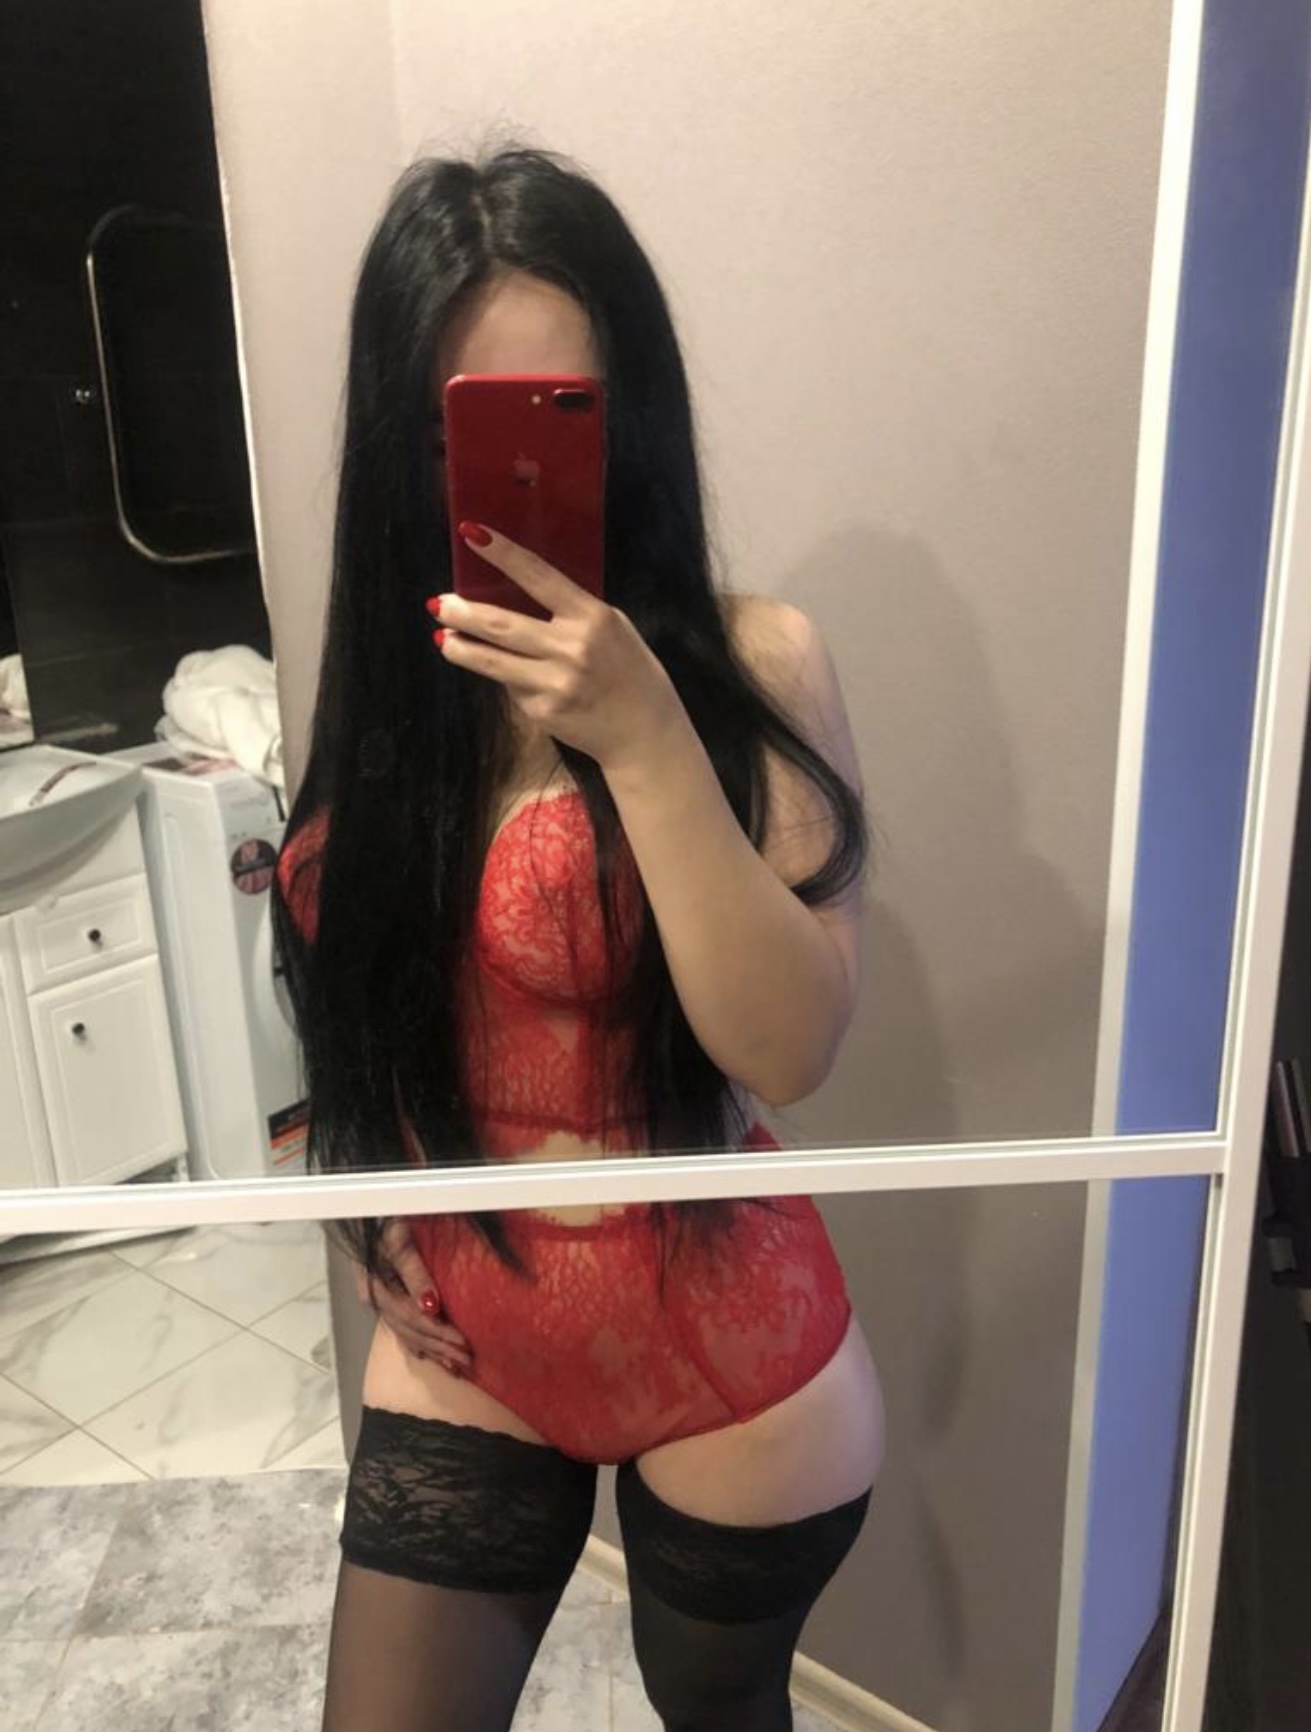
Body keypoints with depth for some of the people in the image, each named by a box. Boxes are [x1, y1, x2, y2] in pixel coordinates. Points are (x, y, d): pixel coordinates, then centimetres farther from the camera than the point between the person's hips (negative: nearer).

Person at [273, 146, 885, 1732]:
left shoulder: (752, 663, -17)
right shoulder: (389, 670, -3)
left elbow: (788, 1050, -24)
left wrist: (646, 740, -31)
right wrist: (370, 1214, 1)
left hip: (718, 1342, -2)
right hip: (459, 1339, 3)